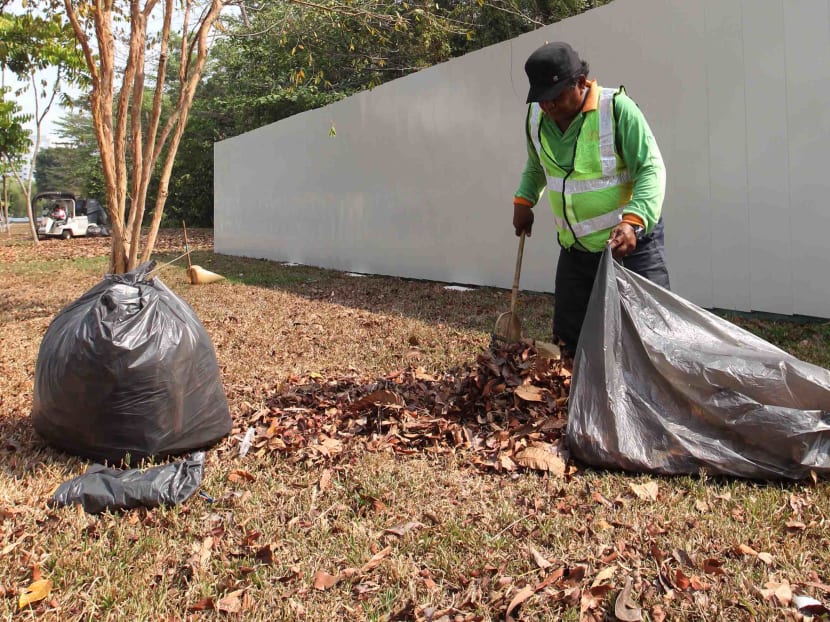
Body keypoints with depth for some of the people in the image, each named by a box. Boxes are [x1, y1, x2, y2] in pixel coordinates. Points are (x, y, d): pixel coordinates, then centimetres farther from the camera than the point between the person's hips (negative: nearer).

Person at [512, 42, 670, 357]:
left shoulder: (617, 108, -18)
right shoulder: (536, 117, 1)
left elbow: (651, 169, -21)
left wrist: (633, 221, -35)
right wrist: (523, 201, 5)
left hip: (630, 241, -5)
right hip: (575, 248, 6)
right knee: (569, 338, 11)